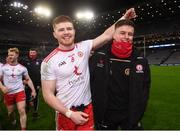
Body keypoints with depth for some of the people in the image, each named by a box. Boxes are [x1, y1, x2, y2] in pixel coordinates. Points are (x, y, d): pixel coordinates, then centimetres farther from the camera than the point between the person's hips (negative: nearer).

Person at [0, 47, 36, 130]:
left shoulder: (22, 68, -2)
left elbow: (28, 79, 6)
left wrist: (33, 90, 1)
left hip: (20, 92, -1)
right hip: (8, 93, 2)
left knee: (22, 111, -10)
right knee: (10, 112, 16)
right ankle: (13, 122, 48)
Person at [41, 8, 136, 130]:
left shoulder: (83, 47, -4)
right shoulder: (49, 62, -12)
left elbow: (107, 36, -1)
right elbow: (48, 94, -10)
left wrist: (124, 18, -1)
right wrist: (70, 113, -14)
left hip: (87, 108, 3)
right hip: (66, 113, -2)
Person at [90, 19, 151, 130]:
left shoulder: (141, 61, -8)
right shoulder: (98, 57, -11)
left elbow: (143, 91, -1)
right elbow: (88, 82, -4)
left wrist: (136, 117, -3)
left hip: (130, 116, 1)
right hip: (105, 116, 0)